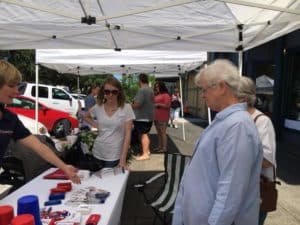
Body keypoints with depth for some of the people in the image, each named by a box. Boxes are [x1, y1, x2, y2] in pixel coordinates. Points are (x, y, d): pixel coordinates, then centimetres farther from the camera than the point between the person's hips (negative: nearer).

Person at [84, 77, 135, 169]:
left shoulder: (126, 108, -11)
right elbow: (86, 117, 20)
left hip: (115, 156, -3)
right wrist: (97, 126, 2)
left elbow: (128, 134, -11)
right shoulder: (98, 107, -1)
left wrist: (123, 158, -16)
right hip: (97, 153, 3)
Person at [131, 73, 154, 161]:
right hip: (149, 116, 10)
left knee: (143, 134, -5)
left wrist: (131, 106, -5)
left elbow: (138, 104, -25)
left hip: (142, 117, -9)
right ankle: (147, 150, 28)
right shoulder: (151, 90, 12)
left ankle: (145, 154, -2)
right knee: (146, 134, 19)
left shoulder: (141, 90, -18)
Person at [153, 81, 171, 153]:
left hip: (163, 117, -9)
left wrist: (158, 104, -15)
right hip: (156, 117, 9)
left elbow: (167, 105, -16)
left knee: (163, 132, -7)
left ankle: (164, 148, -2)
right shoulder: (157, 95, 18)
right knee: (158, 132, 12)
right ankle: (159, 146, 20)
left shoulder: (166, 95, -8)